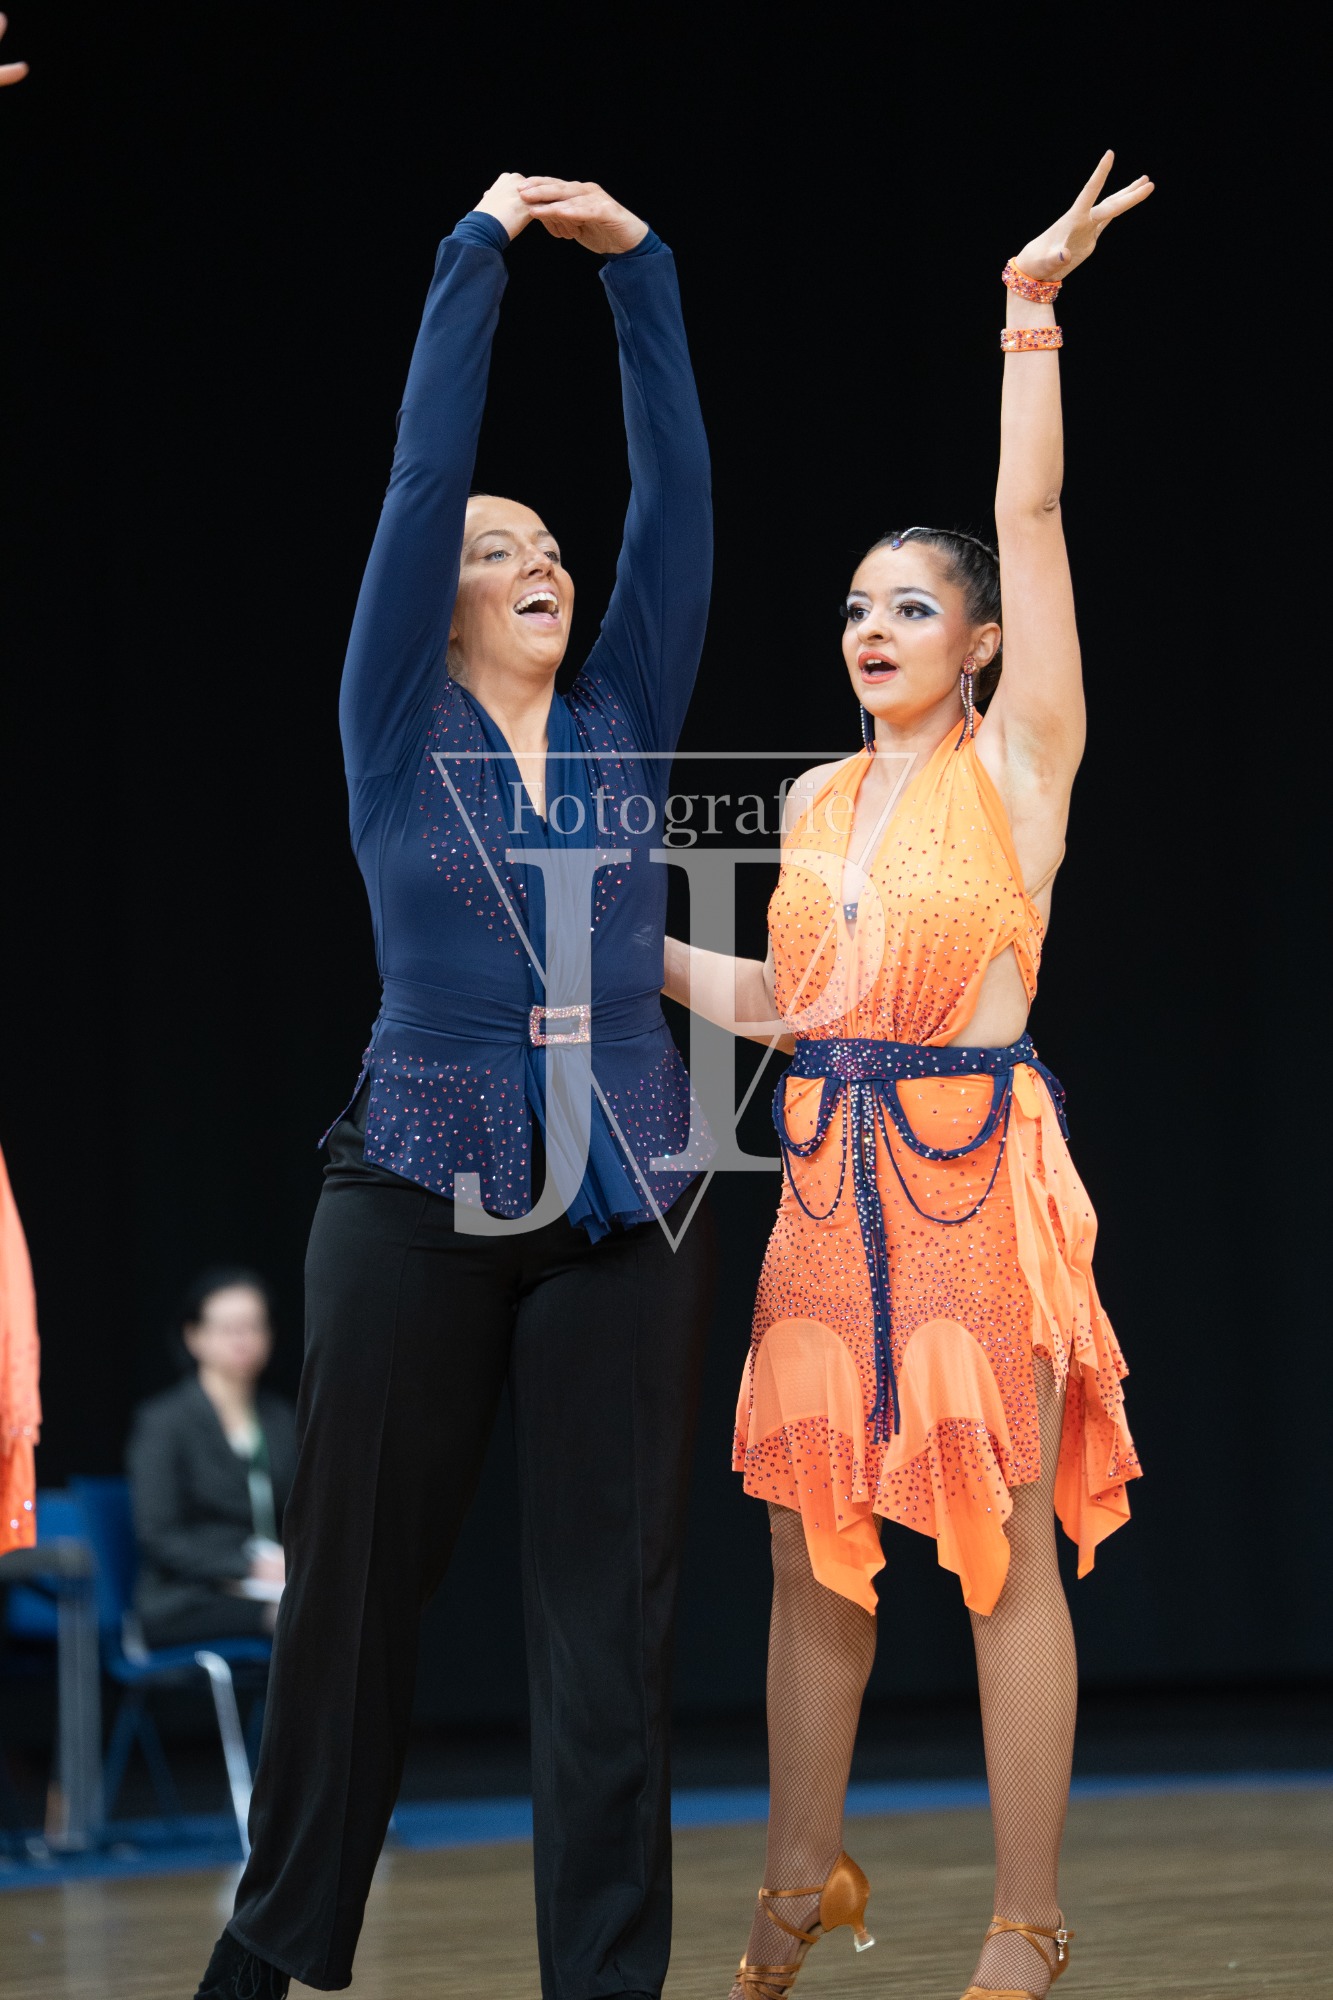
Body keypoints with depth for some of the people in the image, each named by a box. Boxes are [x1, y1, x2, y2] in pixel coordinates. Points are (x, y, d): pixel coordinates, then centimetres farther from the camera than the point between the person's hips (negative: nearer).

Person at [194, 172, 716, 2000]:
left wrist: (638, 268, 1)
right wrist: (477, 254, -4)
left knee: (613, 1606, 0)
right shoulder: (399, 732, 3)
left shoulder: (628, 722, 11)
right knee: (360, 1581, 5)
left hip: (631, 1201, 2)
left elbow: (678, 489, 5)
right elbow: (419, 475, -5)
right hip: (421, 1194, -2)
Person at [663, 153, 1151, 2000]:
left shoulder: (1019, 760, -1)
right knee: (812, 1541, 8)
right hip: (832, 1173, 6)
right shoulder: (817, 799, 15)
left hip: (979, 1170, -5)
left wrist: (1032, 319, -13)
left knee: (1004, 1551, -4)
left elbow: (1033, 519, -10)